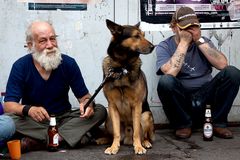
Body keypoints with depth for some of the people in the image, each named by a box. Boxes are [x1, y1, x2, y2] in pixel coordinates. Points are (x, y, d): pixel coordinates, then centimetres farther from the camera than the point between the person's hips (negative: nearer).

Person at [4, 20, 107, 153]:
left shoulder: (68, 63, -5)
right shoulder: (20, 66, -9)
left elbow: (84, 96, -1)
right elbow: (9, 104, -14)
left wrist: (88, 104, -27)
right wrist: (28, 109, -37)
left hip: (64, 118, 2)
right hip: (34, 121, -2)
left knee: (100, 111, -20)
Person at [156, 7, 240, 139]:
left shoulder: (203, 42, 7)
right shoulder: (164, 47, -2)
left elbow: (222, 64, -11)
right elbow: (170, 72, -24)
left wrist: (199, 41, -13)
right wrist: (184, 43, -16)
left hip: (204, 93, 3)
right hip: (180, 97, -2)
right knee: (165, 81, -34)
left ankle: (218, 123, -6)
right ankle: (183, 124, -10)